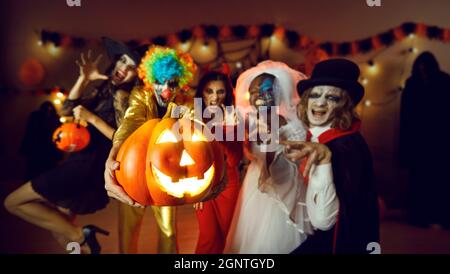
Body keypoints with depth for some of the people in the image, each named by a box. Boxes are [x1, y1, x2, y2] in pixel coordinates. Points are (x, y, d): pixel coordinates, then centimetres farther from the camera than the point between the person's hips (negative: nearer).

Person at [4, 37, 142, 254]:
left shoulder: (122, 96, -10)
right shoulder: (104, 92, 14)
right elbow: (66, 110, 7)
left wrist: (91, 118, -19)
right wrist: (83, 79, -3)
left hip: (90, 165, -9)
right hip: (86, 163, 9)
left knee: (13, 202, -5)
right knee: (60, 224, 18)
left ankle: (80, 236, -8)